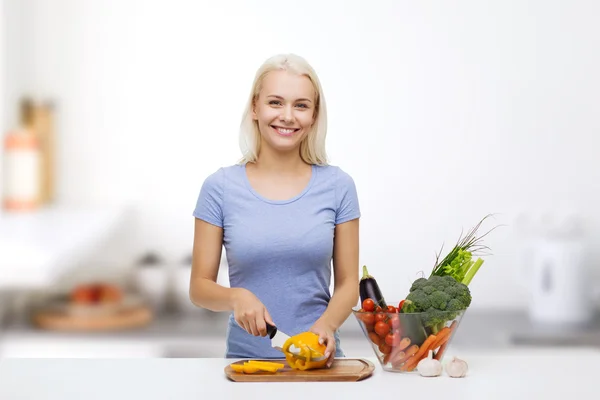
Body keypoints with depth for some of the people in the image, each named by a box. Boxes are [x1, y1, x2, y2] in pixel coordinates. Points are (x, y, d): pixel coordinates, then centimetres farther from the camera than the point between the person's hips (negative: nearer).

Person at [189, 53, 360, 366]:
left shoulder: (338, 186, 4)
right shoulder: (220, 187, 2)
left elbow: (348, 282, 7)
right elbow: (199, 287, 5)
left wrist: (326, 324, -12)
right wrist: (236, 297, -15)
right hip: (246, 357, 0)